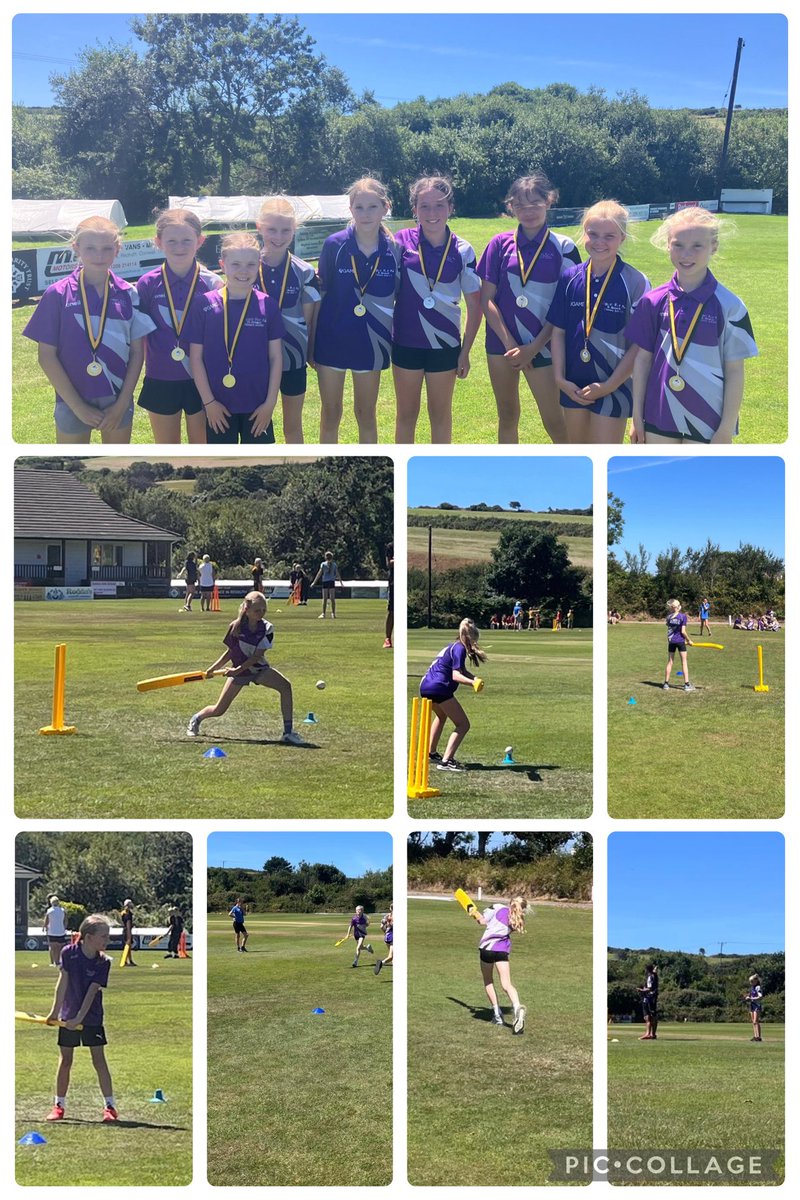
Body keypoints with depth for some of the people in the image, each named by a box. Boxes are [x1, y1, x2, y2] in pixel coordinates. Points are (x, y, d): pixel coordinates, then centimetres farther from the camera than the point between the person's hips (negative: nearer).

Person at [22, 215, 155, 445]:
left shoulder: (128, 294, -1)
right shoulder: (58, 294, -7)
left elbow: (137, 352, 2)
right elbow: (47, 356, -7)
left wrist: (122, 403, -6)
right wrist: (78, 406, -11)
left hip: (118, 401, 2)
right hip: (73, 402, -2)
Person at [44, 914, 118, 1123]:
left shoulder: (103, 962, -10)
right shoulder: (68, 953, -10)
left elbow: (92, 991, -14)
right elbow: (62, 983, -9)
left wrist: (80, 1018, -20)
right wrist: (55, 1011, -12)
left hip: (92, 1018, 0)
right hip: (68, 1016, 1)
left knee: (99, 1060, -4)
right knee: (65, 1060, 7)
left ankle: (110, 1106, -2)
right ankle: (59, 1105, 20)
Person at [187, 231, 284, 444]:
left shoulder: (267, 305, -3)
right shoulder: (204, 305, -6)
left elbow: (276, 357, 1)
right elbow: (195, 357, -3)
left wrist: (270, 402, -3)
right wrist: (208, 401, -6)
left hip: (257, 406, 1)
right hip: (219, 406, -1)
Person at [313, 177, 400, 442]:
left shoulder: (393, 249, -7)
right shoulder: (335, 245, -10)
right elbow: (320, 292, -3)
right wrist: (311, 341, -1)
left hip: (370, 343, 1)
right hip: (332, 339, -1)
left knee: (367, 414, 14)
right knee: (330, 415, 9)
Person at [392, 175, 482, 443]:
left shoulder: (462, 251, -5)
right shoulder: (402, 241, -6)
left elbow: (475, 304, 1)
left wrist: (466, 351, 0)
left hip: (444, 345, 0)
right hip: (406, 342, 0)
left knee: (441, 415, 11)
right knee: (406, 414, 11)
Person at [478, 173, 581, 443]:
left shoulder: (563, 248, -3)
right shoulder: (500, 244, 2)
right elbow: (486, 298, 0)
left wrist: (534, 347, -10)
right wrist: (510, 344, -8)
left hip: (541, 346, -2)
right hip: (502, 343, 3)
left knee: (554, 422, -5)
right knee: (507, 417, 12)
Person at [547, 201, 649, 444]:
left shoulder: (634, 283, -12)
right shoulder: (570, 278, 0)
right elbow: (558, 331, 6)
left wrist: (609, 386, -14)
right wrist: (560, 378, -3)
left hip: (613, 386, -4)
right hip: (574, 386, 4)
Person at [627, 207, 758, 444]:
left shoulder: (729, 306, -9)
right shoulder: (653, 301, 0)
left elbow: (735, 371, -6)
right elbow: (643, 359, 5)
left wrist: (727, 429, -7)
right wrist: (637, 416, 5)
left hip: (707, 424, -3)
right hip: (659, 418, 3)